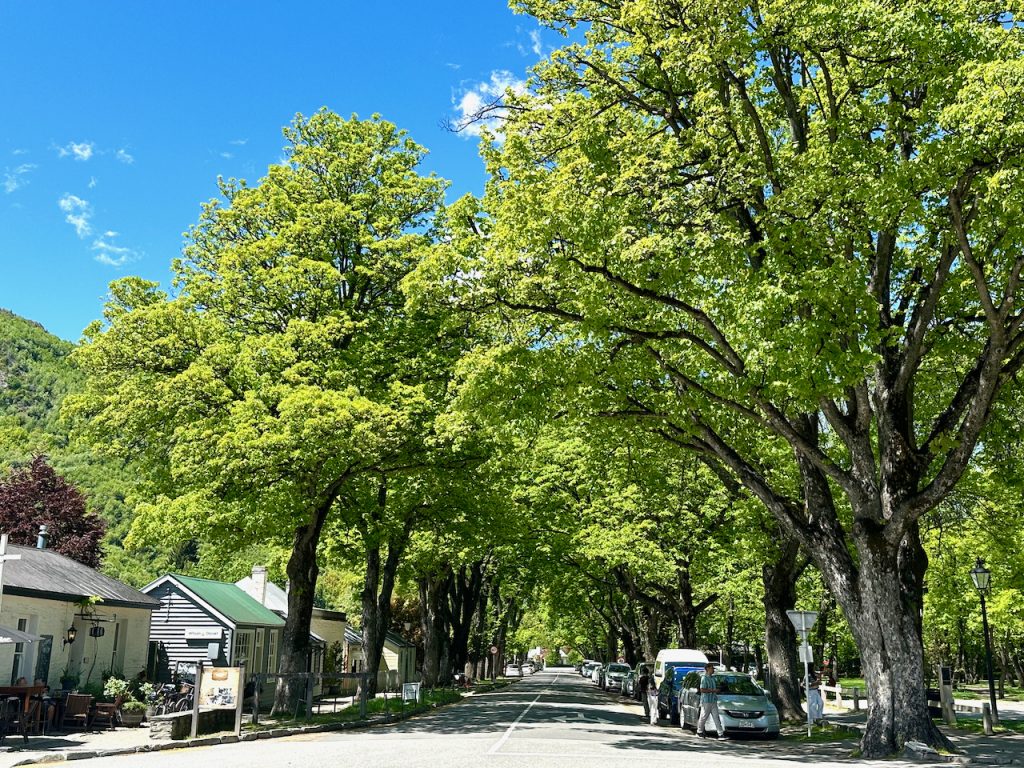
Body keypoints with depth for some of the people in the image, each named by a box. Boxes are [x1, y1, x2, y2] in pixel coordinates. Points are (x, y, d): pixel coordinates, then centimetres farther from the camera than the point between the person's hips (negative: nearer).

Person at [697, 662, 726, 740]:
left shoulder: (713, 678, 13)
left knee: (716, 717, 1)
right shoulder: (704, 678, -13)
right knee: (703, 717, 3)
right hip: (706, 701, -8)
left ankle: (721, 734, -2)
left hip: (713, 701, 8)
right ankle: (699, 731, 19)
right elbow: (702, 690, -21)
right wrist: (713, 690, -18)